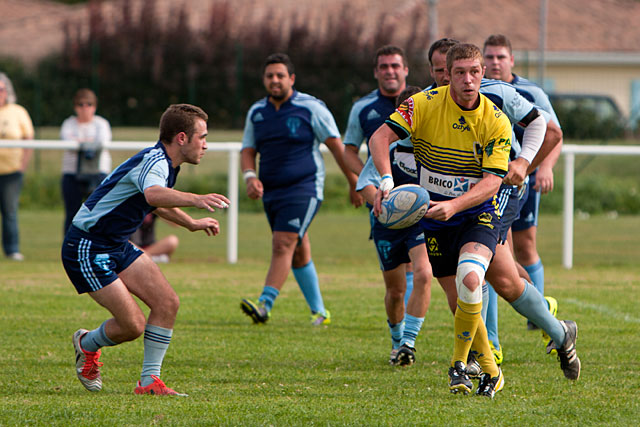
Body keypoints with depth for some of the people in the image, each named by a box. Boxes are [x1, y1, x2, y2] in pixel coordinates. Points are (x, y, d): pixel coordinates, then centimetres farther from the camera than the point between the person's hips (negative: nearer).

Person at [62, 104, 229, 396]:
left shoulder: (165, 164, 7)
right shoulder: (153, 162, -24)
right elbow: (153, 194, -49)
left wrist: (191, 223, 38)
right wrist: (194, 199, -65)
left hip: (118, 246, 10)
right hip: (87, 248, -10)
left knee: (167, 303, -4)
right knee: (133, 325, -11)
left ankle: (149, 381, 4)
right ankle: (87, 345, 20)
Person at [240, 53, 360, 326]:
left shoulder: (310, 108, -6)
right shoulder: (256, 112, 10)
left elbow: (336, 146, -2)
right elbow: (247, 151, 12)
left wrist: (353, 182, 0)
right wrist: (250, 177, -10)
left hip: (304, 188, -6)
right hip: (270, 191, 6)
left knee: (283, 245, -20)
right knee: (299, 252, 12)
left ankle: (264, 305, -28)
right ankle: (319, 312, 21)